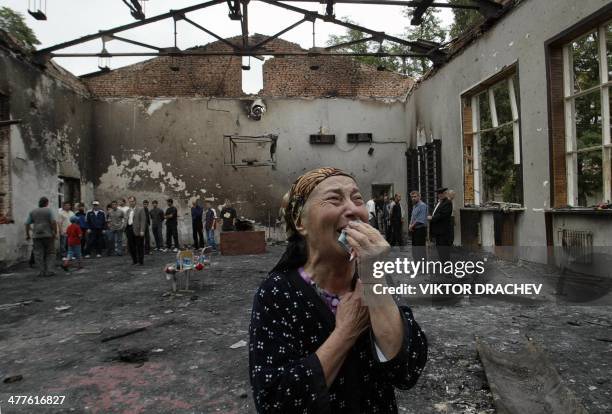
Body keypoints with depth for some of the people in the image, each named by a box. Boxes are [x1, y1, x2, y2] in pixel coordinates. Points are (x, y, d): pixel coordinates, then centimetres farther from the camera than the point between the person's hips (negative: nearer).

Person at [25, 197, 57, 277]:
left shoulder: (32, 212, 10)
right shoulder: (48, 210, -2)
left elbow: (27, 224, 7)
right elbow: (53, 222, -12)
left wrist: (27, 234, 15)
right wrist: (55, 233, -7)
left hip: (36, 236, 3)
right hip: (48, 235, -3)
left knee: (38, 254, 5)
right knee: (48, 253, 6)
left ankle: (42, 272, 2)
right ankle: (47, 271, 1)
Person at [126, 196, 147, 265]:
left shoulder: (140, 209, -1)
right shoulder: (128, 210, 16)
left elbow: (143, 220, -8)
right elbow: (126, 220, 15)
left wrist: (142, 231, -16)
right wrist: (125, 229, 5)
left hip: (137, 230, -6)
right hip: (129, 229, 6)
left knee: (140, 246, 0)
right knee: (130, 246, 8)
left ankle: (141, 261, 10)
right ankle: (134, 260, 21)